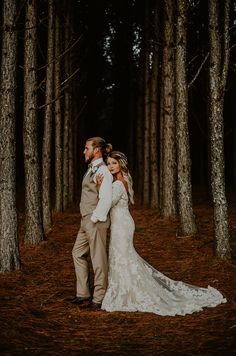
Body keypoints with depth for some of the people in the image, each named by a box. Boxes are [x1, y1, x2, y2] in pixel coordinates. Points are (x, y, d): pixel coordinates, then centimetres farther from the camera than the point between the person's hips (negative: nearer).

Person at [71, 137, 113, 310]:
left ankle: (99, 298, 9)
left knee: (99, 259, -1)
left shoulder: (102, 171, -15)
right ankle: (83, 294, 24)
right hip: (86, 220, 10)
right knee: (78, 253, 16)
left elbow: (106, 200, -22)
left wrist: (95, 218, -18)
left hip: (95, 221, -10)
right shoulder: (92, 169, 14)